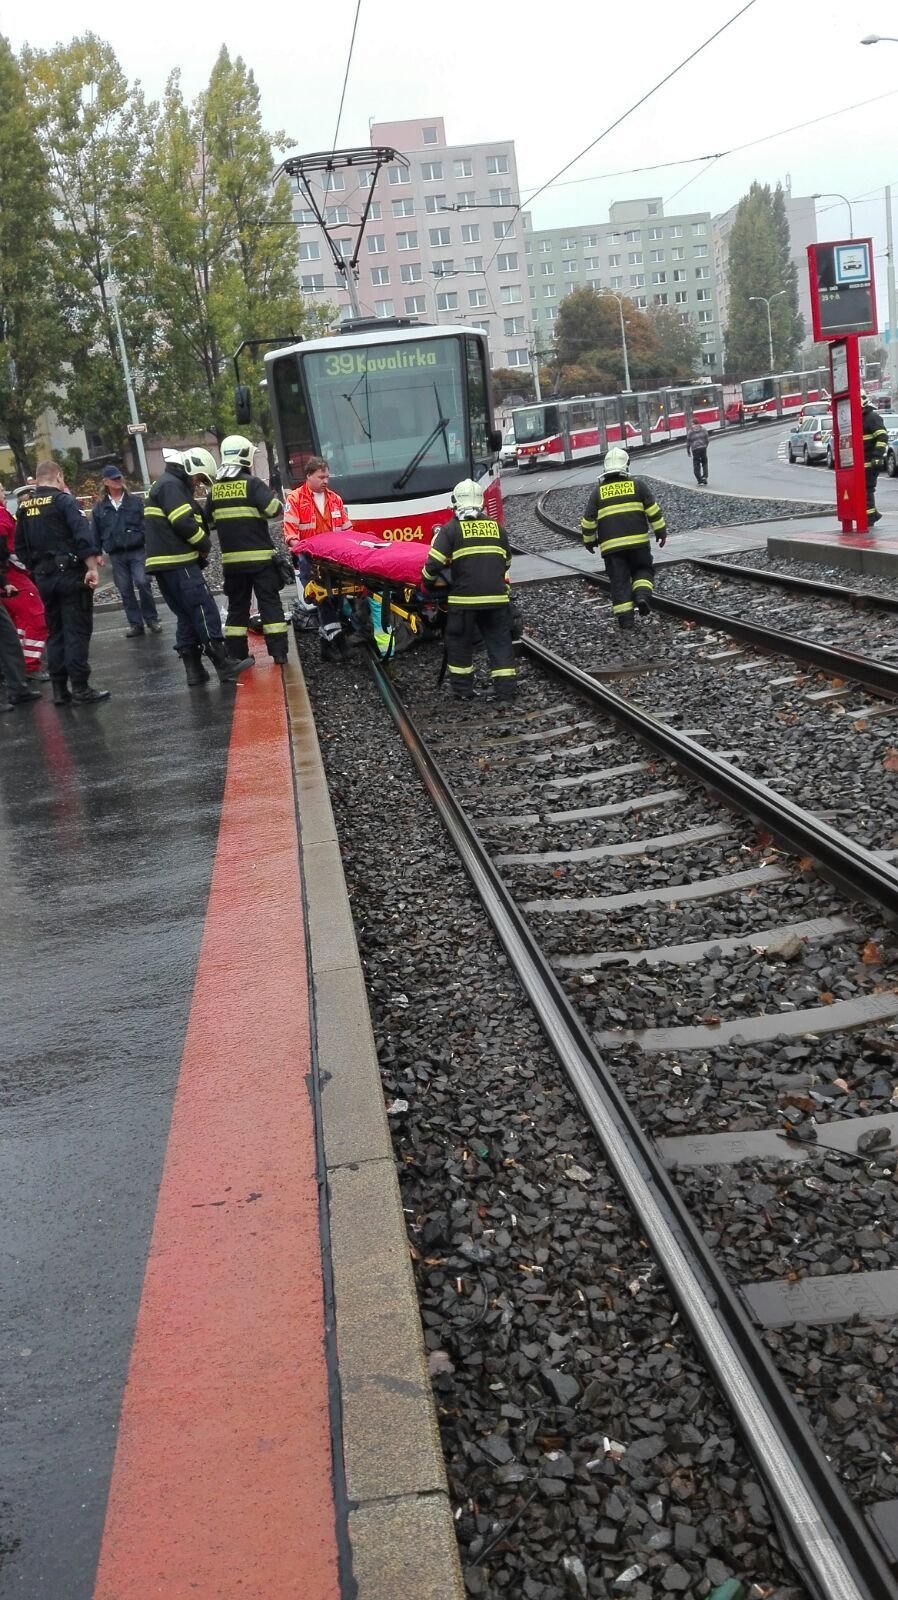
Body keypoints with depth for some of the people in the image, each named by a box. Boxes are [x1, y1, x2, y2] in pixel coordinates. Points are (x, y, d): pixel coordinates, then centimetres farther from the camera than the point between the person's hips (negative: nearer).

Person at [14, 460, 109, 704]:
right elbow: (83, 534, -19)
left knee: (55, 633, 12)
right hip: (70, 574, -6)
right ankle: (80, 688, -5)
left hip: (43, 577, 6)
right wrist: (92, 567, -20)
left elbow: (20, 547, 15)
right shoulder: (63, 500, -8)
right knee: (77, 631, -3)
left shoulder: (24, 508, 11)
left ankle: (59, 690, 12)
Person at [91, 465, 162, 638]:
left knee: (142, 583, -14)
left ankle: (151, 619, 2)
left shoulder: (135, 501, 3)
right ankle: (135, 624, 13)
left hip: (137, 550, -2)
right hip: (116, 555, 2)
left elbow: (146, 523, 2)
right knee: (125, 590, 5)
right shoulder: (100, 507, 8)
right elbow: (96, 532, 9)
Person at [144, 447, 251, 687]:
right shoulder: (172, 485, -10)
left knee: (187, 616, 12)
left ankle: (194, 669, 11)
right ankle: (223, 664, -8)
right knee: (205, 611, -8)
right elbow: (184, 523, -19)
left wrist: (198, 551, 9)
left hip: (165, 565, 10)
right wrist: (205, 544, -4)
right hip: (178, 563, -10)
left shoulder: (164, 485, 23)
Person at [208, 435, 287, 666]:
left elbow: (209, 520, 15)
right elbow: (274, 510, -16)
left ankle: (236, 655, 10)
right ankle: (279, 653, -2)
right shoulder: (252, 483, -9)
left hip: (232, 558, 4)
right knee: (270, 603, 1)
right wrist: (275, 498, 5)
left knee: (237, 605, 12)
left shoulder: (215, 488, 8)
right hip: (259, 556, -4)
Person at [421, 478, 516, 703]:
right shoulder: (496, 527, 10)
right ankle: (506, 689, 8)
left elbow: (434, 563, -9)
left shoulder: (451, 529, -3)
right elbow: (506, 562, 20)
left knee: (459, 642, 13)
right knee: (500, 642, 10)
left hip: (464, 598, -3)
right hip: (497, 596, 3)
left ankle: (462, 689, 18)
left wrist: (427, 579, 10)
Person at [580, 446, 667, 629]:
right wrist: (661, 531, 10)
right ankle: (642, 594, -11)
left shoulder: (598, 491, 7)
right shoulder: (637, 485, 4)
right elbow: (653, 510, 1)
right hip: (638, 541, 0)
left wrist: (589, 540, 23)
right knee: (643, 570, 17)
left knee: (619, 580, 5)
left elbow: (588, 520, 8)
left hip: (611, 545, 1)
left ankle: (625, 617, 0)